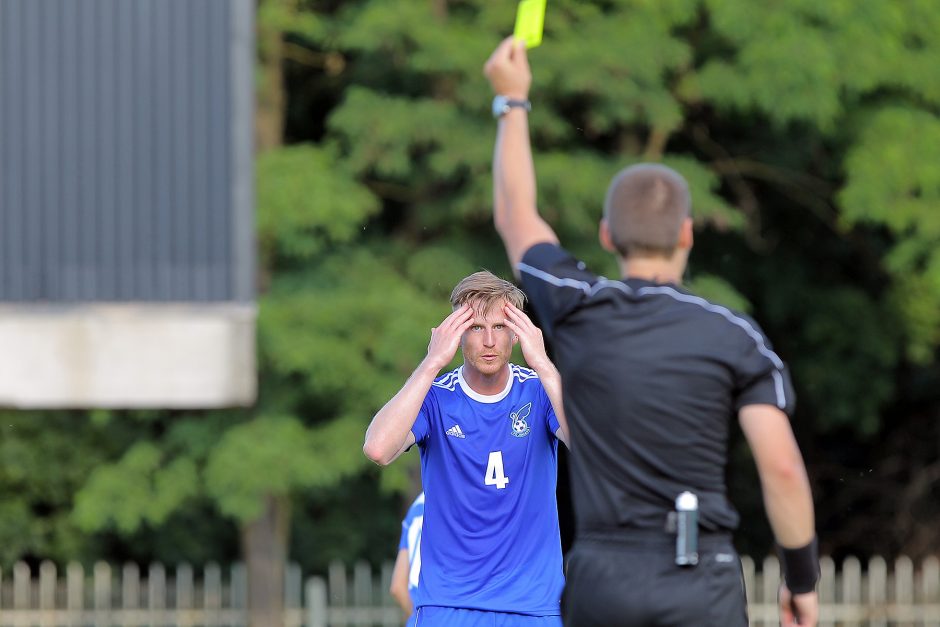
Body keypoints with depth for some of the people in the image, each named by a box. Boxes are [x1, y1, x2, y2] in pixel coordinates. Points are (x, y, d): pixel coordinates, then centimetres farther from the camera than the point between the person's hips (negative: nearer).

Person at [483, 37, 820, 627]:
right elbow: (782, 466, -9)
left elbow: (516, 219, 20)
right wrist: (803, 579, 2)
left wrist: (513, 101, 32)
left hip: (603, 577, 2)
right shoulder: (736, 337, -3)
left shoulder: (578, 312, 2)